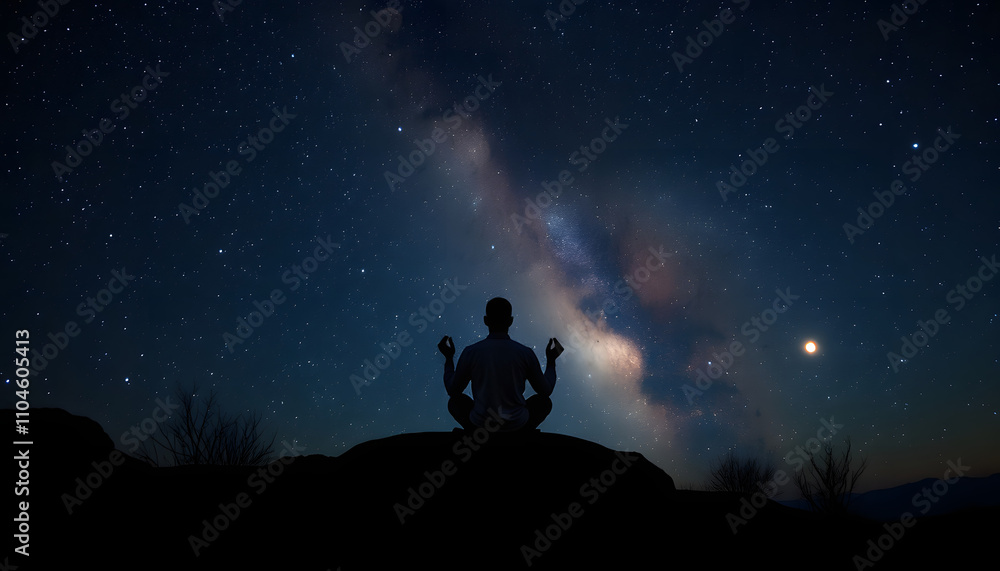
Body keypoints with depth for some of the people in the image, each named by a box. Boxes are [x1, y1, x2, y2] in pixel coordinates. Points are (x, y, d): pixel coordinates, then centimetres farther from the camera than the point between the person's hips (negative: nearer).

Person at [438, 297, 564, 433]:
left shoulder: (470, 352, -11)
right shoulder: (526, 353, -11)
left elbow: (452, 390, 3)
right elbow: (546, 391, 3)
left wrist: (449, 357, 17)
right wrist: (551, 360, 18)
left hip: (480, 425, 0)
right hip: (517, 426, 0)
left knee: (455, 401, 28)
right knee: (544, 401, 26)